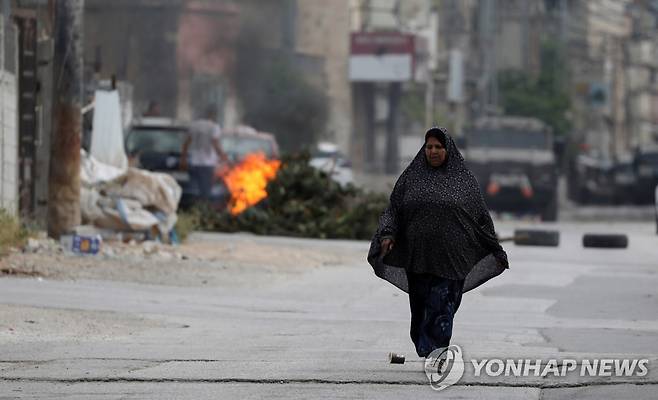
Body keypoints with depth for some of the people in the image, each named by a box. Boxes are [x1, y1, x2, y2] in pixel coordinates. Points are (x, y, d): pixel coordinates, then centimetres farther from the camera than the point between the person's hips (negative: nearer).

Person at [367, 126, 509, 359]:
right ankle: (428, 354, 26)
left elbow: (481, 217, 9)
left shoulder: (463, 180, 4)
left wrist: (494, 252, 11)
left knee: (441, 307, -12)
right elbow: (393, 209, 7)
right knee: (420, 309, 8)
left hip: (450, 258, -3)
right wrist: (387, 235, -11)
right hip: (418, 258, 3)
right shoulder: (411, 178, 10)